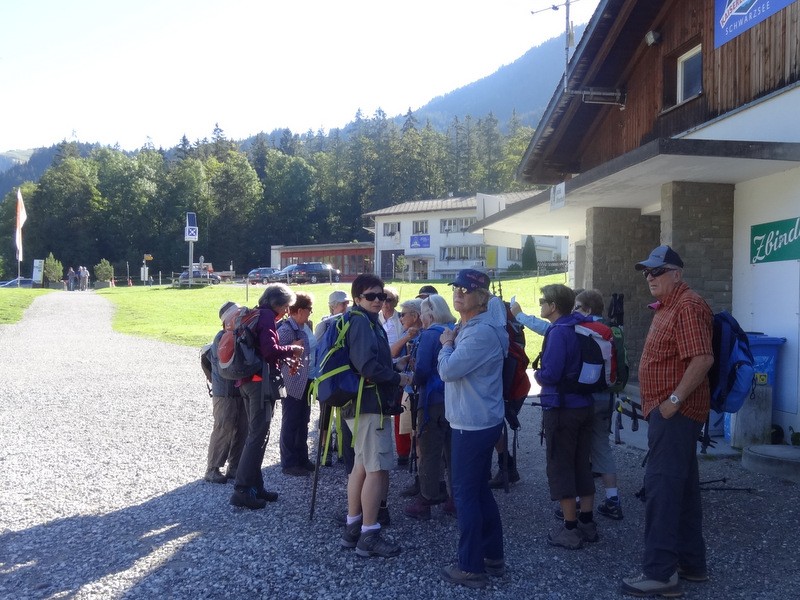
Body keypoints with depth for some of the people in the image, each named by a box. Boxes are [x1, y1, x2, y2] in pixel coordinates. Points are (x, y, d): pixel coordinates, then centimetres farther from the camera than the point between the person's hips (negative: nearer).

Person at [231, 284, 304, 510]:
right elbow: (270, 349, -21)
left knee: (255, 434, 15)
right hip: (260, 381, -10)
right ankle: (242, 490, -8)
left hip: (247, 381, 10)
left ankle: (255, 485, 21)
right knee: (258, 435, -8)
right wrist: (291, 350, -5)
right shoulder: (267, 316, -10)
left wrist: (284, 359, 13)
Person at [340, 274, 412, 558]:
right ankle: (369, 536, 0)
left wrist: (393, 367, 7)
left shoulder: (367, 321, 17)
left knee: (362, 466, 16)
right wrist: (398, 378, -13)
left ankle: (353, 528, 25)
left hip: (362, 403, 11)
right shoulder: (362, 322, -15)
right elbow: (367, 365, -25)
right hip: (370, 404, -11)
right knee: (377, 470, -6)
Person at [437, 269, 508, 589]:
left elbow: (447, 370, -23)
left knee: (466, 493, -2)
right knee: (479, 490, 18)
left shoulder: (482, 332, -21)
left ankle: (471, 568, 9)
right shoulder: (470, 327, 13)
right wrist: (450, 343, 1)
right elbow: (453, 368, 16)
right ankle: (493, 556, 29)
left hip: (473, 424, -11)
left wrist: (446, 344, -6)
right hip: (477, 421, 11)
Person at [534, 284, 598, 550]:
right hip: (585, 405, 9)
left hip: (561, 408, -9)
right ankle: (587, 522, 23)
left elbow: (550, 374, -25)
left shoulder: (559, 331, -18)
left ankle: (571, 529, 6)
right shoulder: (582, 326, 9)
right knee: (582, 464, 16)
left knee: (560, 467, 1)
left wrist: (538, 374, -3)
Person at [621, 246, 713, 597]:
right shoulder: (667, 307, 17)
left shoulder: (687, 306, -16)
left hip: (675, 412, -11)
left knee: (661, 488, -8)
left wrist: (673, 401, -23)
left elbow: (702, 359, -27)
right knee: (681, 486, 16)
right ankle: (691, 562, 27)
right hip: (671, 411, 11)